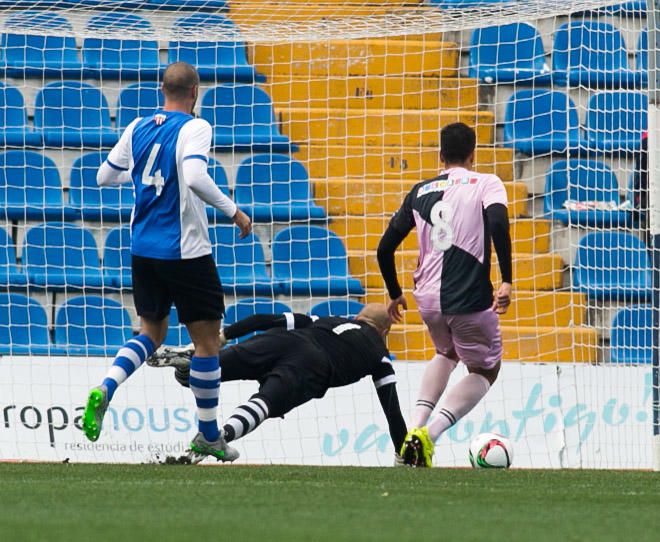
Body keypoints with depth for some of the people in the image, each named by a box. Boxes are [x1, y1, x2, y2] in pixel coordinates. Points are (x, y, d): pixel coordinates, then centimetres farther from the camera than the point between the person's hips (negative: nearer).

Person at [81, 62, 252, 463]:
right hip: (185, 250, -6)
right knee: (207, 339, 6)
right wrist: (233, 211, -18)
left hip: (143, 249, 6)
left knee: (152, 331, 20)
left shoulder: (138, 128, 6)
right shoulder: (195, 128, -12)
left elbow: (105, 177, 14)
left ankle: (105, 390, -6)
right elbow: (194, 177, -28)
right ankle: (209, 435, 11)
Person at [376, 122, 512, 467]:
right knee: (485, 371, 17)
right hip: (470, 300, -4)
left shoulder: (420, 191, 14)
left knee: (446, 354, 34)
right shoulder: (485, 184, 2)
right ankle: (429, 435, -5)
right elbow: (498, 221, -19)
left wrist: (395, 294, 28)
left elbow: (385, 247, 14)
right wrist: (506, 281, -19)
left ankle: (416, 426, 11)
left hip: (427, 298, 4)